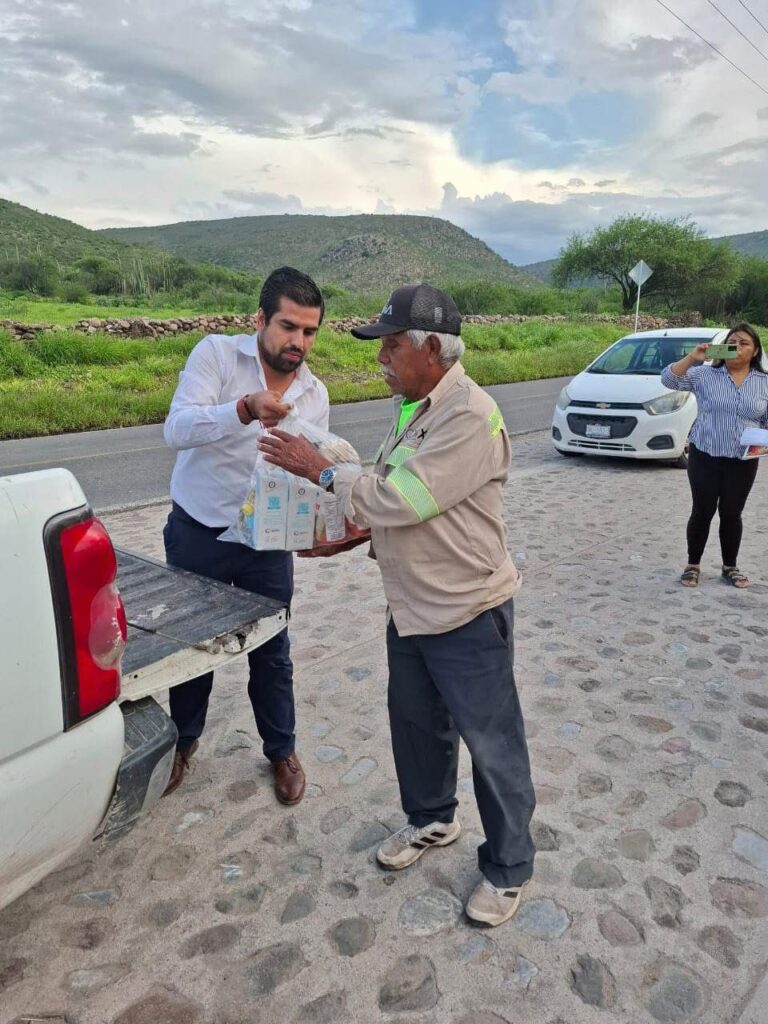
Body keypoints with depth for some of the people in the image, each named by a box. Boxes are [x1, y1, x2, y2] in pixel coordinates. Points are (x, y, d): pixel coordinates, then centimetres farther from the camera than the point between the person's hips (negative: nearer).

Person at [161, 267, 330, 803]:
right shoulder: (216, 353, -11)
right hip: (198, 533, -2)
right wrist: (245, 409, -41)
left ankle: (282, 751, 35)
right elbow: (177, 430, -24)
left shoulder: (315, 393, 1)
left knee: (272, 652, 13)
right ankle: (184, 741, 41)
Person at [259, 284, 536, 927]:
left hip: (467, 615, -9)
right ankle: (432, 820, 48)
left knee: (491, 743, 8)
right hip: (412, 607, 9)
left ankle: (508, 869, 30)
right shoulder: (414, 406, 7)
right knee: (416, 723, 23)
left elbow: (400, 500, -28)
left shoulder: (469, 417, -24)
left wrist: (321, 469, -16)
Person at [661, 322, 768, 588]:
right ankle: (693, 565, 17)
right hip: (704, 456, -2)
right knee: (702, 512, 3)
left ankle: (730, 567, 23)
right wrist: (692, 357, -21)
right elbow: (669, 379, -11)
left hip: (743, 461, 2)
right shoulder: (705, 375, -1)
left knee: (732, 514, 8)